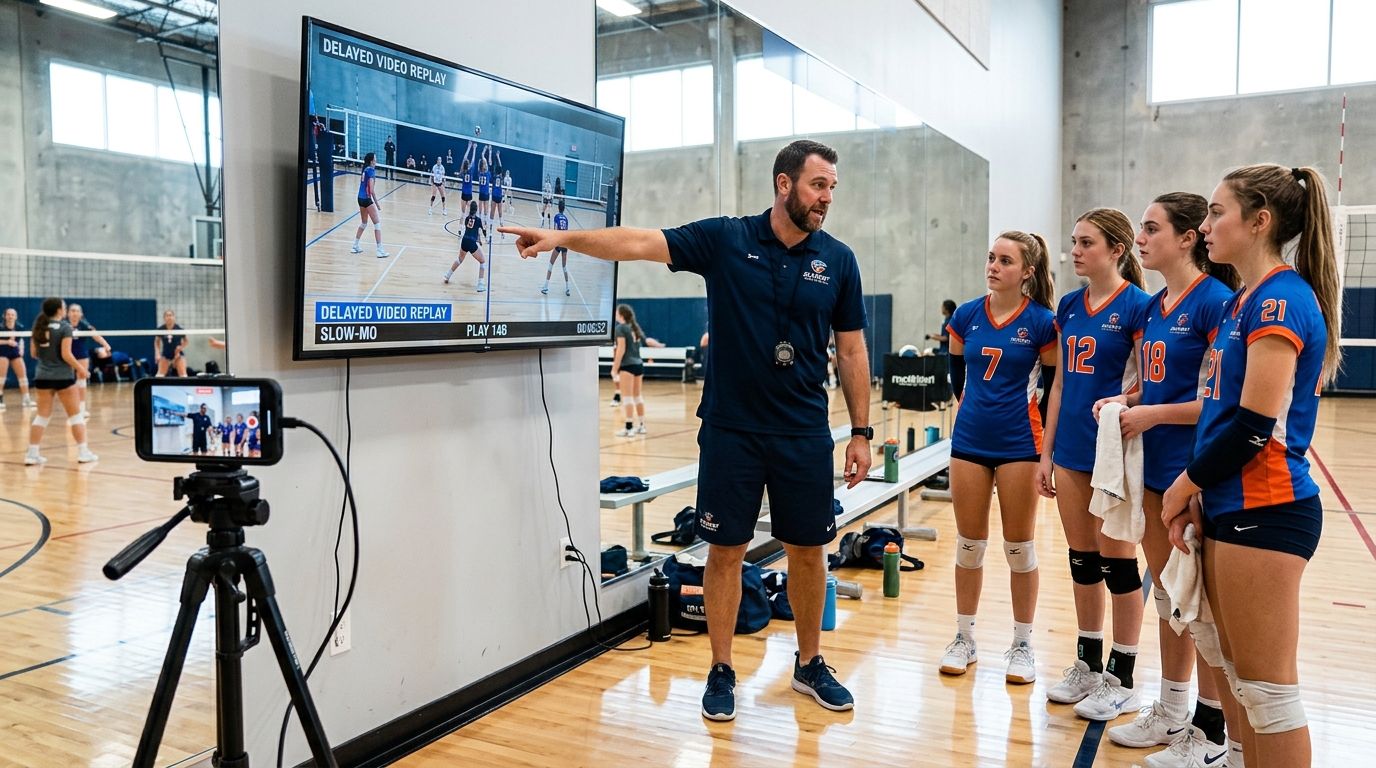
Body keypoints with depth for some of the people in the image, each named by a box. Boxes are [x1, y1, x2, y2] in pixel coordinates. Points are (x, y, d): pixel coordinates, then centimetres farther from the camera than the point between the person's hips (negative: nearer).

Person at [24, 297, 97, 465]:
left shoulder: (39, 327, 6)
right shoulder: (65, 327, -11)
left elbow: (34, 353, 12)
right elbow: (66, 355, -16)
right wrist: (80, 368, -3)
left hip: (42, 376, 5)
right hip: (63, 376, -5)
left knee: (43, 415, 10)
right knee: (75, 414, 5)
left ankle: (32, 454, 6)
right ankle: (83, 452, 6)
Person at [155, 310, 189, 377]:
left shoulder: (179, 329, -13)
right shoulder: (160, 329, -10)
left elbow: (186, 341, 2)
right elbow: (156, 342, 6)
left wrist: (180, 347, -15)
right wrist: (157, 353, -5)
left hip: (178, 355, -1)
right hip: (165, 355, 1)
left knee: (183, 375, -10)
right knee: (160, 375, -6)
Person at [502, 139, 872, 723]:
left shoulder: (838, 260, 2)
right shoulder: (726, 239, -3)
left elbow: (852, 351, 6)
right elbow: (641, 243, -12)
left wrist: (861, 432, 4)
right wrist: (564, 237, -24)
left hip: (805, 434, 2)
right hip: (730, 429, -1)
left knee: (808, 551, 10)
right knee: (725, 550, 6)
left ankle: (810, 665, 31)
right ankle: (721, 672, 23)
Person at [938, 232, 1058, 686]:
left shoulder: (1042, 322, -8)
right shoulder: (966, 316, 1)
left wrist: (1047, 443, -1)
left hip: (1019, 445, -3)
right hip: (969, 442, 3)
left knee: (1019, 549, 6)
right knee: (969, 545, 10)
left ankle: (1022, 645, 21)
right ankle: (964, 639, 23)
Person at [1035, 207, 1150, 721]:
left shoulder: (1137, 306, -10)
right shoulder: (1070, 306, 10)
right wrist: (1046, 452, 11)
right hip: (1071, 450, 6)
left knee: (1116, 561, 3)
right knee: (1082, 559, 13)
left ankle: (1121, 679, 17)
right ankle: (1088, 665, 27)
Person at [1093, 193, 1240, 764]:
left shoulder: (1215, 301, -14)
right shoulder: (1154, 306, 11)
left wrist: (1152, 414, -17)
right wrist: (1126, 401, 2)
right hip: (1154, 468, 8)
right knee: (1167, 594, 16)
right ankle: (1171, 712, 30)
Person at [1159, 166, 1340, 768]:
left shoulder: (1280, 298, -14)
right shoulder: (1246, 300, 15)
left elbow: (1256, 421, -21)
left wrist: (1186, 483, -8)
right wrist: (1199, 492, 8)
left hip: (1264, 510, -9)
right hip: (1231, 507, 9)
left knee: (1266, 685, 1)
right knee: (1237, 670, 16)